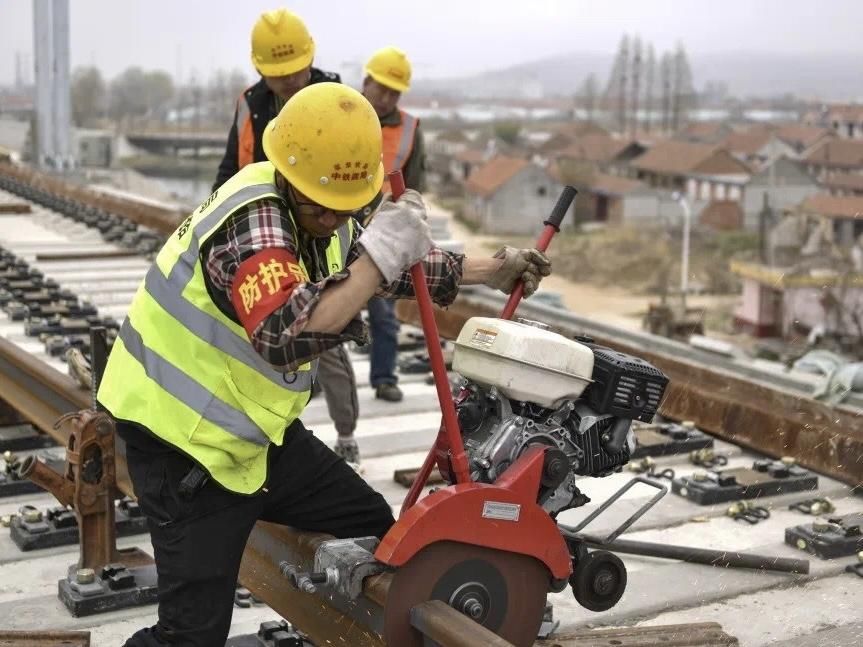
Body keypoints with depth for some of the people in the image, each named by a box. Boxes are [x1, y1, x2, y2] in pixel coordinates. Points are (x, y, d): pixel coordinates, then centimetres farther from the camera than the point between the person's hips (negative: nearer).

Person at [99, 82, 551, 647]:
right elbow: (286, 335, -46)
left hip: (253, 429, 9)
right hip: (183, 440, -9)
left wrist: (492, 270, 17)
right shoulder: (255, 223, -28)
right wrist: (381, 250, -43)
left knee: (375, 527, 14)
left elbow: (389, 272, 19)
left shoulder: (315, 213, 2)